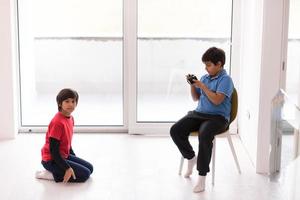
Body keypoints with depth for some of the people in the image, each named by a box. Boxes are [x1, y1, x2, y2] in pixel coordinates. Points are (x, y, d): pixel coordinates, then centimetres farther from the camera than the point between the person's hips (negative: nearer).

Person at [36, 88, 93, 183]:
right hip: (52, 160, -9)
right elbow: (53, 150, -24)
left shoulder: (70, 118, 4)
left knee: (90, 168, 12)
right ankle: (52, 174, -6)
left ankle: (56, 172, 9)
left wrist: (75, 159, 18)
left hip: (63, 156, 9)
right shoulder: (57, 122, -24)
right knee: (84, 174, -13)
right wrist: (67, 168, -25)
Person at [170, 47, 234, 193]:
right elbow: (196, 98, 22)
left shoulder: (225, 79, -7)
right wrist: (192, 85, 4)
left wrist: (202, 86, -16)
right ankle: (191, 157, 12)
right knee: (175, 131, -14)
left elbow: (217, 100, -19)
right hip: (199, 113, 7)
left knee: (204, 135, -37)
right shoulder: (204, 77, 14)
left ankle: (202, 176, -27)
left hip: (218, 117, -7)